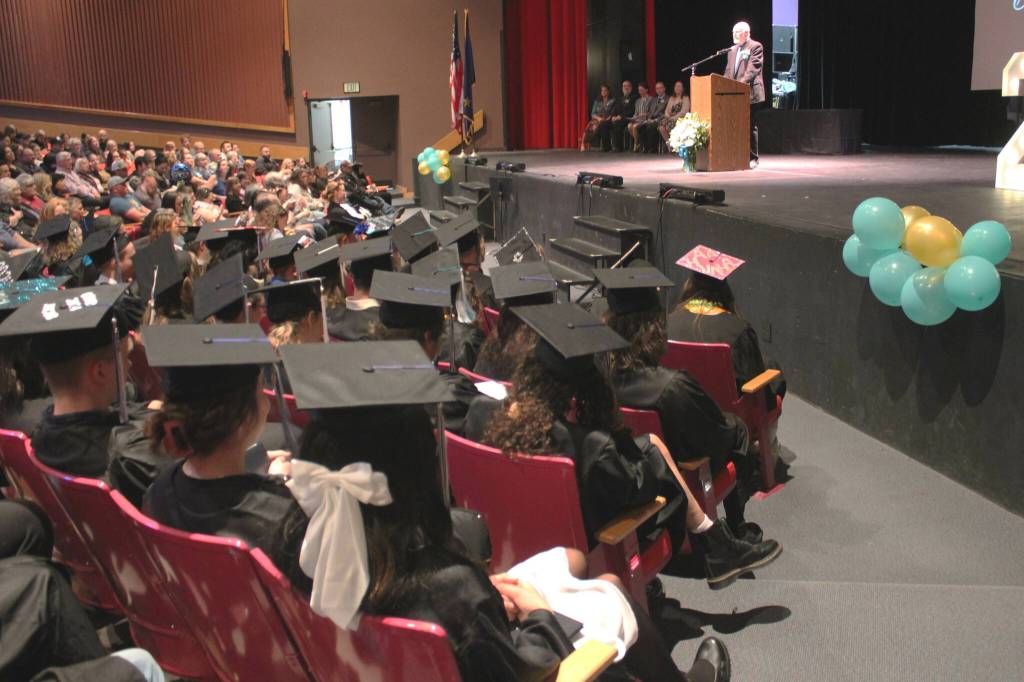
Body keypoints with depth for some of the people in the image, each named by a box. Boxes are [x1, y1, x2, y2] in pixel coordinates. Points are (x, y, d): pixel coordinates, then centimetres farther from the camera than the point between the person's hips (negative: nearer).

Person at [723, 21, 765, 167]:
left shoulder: (755, 47, -3)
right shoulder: (733, 49, 18)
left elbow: (753, 68, -14)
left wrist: (742, 83, -25)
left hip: (749, 93, -7)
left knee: (750, 126, -2)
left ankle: (752, 158, 3)